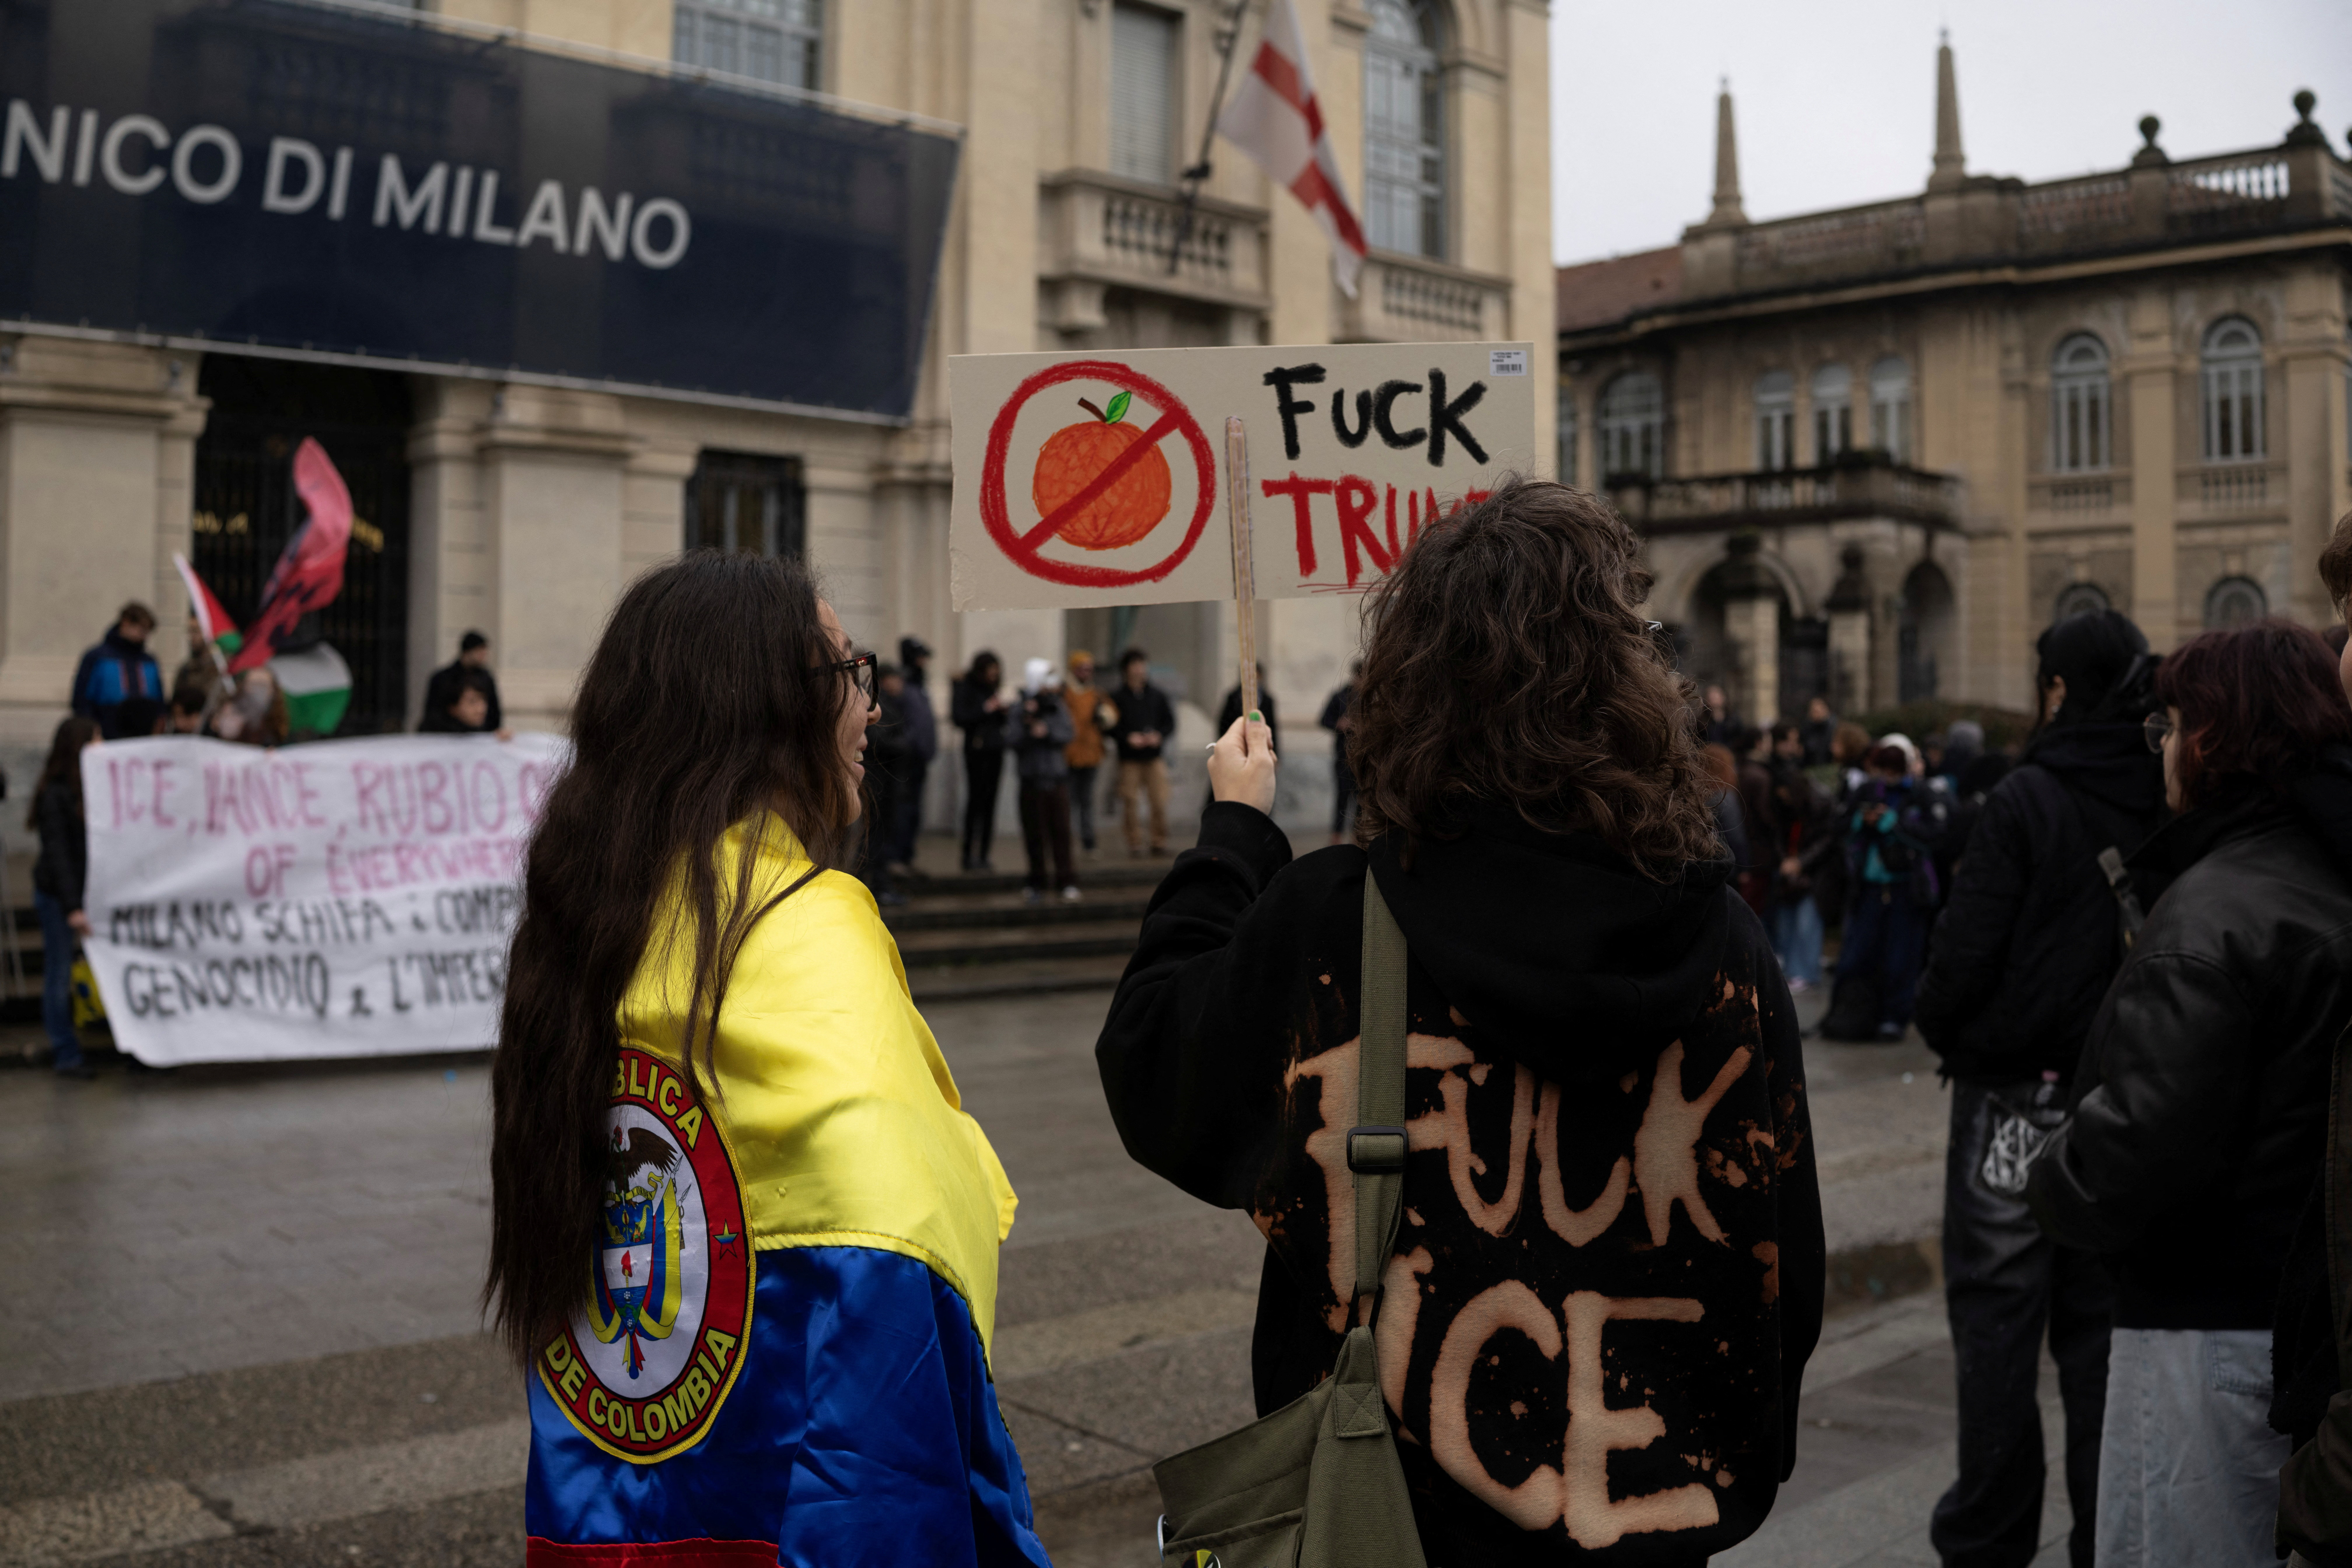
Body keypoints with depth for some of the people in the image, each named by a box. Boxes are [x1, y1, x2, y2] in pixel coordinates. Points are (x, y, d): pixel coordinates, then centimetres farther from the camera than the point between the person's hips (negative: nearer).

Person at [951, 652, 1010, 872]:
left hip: (995, 750, 6)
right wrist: (985, 709, -15)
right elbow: (960, 719, -13)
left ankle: (983, 855, 7)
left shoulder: (993, 688, 16)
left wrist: (1002, 710, 1)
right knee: (976, 799, -8)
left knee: (990, 801, 3)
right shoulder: (966, 689, -3)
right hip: (977, 751, -6)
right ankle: (969, 855, -3)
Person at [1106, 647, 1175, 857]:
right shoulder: (1117, 698, 4)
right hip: (1129, 759, -1)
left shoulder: (1158, 696, 11)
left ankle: (1160, 842, 8)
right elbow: (1111, 727, 1)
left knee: (1160, 801, -4)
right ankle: (1135, 845, 5)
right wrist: (1128, 738, -15)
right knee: (1131, 802, -3)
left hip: (1155, 758, 2)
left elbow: (1170, 723, 11)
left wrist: (1159, 736, -8)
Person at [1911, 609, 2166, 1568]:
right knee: (2101, 1319, 13)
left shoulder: (2027, 800, -15)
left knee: (1997, 1311, 4)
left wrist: (1942, 1029, 4)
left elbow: (1968, 948, -15)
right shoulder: (2169, 805, 0)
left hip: (2015, 1092, -5)